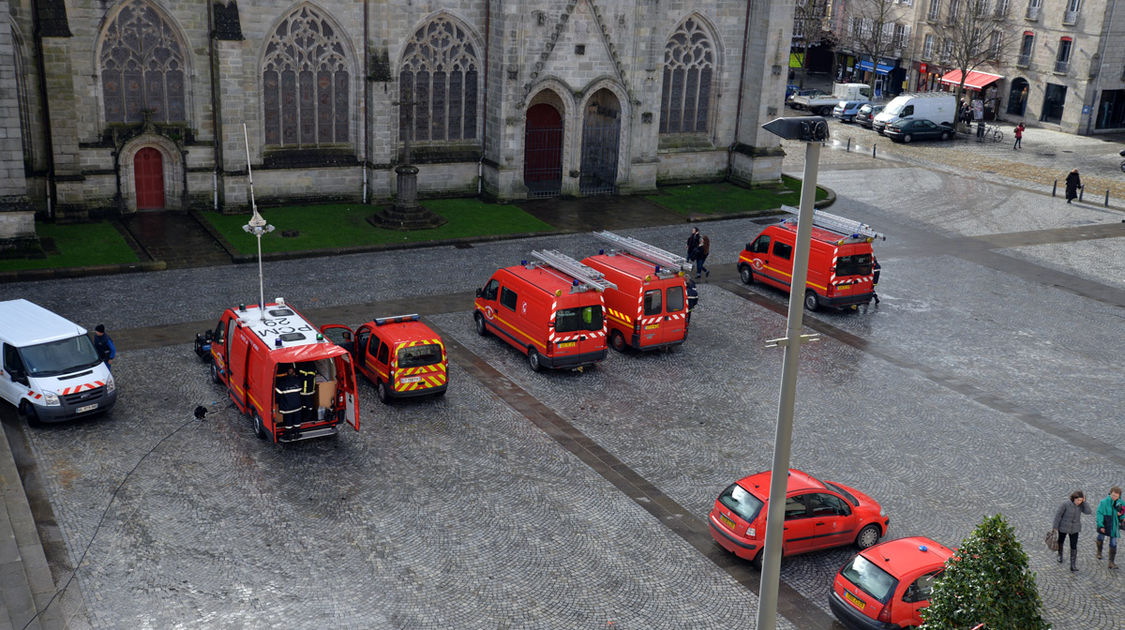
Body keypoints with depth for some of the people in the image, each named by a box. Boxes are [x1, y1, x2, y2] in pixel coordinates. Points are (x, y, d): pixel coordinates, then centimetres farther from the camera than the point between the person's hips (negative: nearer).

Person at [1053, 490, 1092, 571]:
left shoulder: (1081, 505, -9)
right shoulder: (1066, 503, -21)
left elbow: (1088, 511, -25)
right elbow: (1058, 515, -16)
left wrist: (1084, 502, -28)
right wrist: (1055, 527, -13)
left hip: (1074, 529, 2)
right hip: (1063, 527, -2)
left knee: (1074, 546, -3)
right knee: (1060, 542, 21)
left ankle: (1073, 565, 1)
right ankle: (1060, 555, 49)